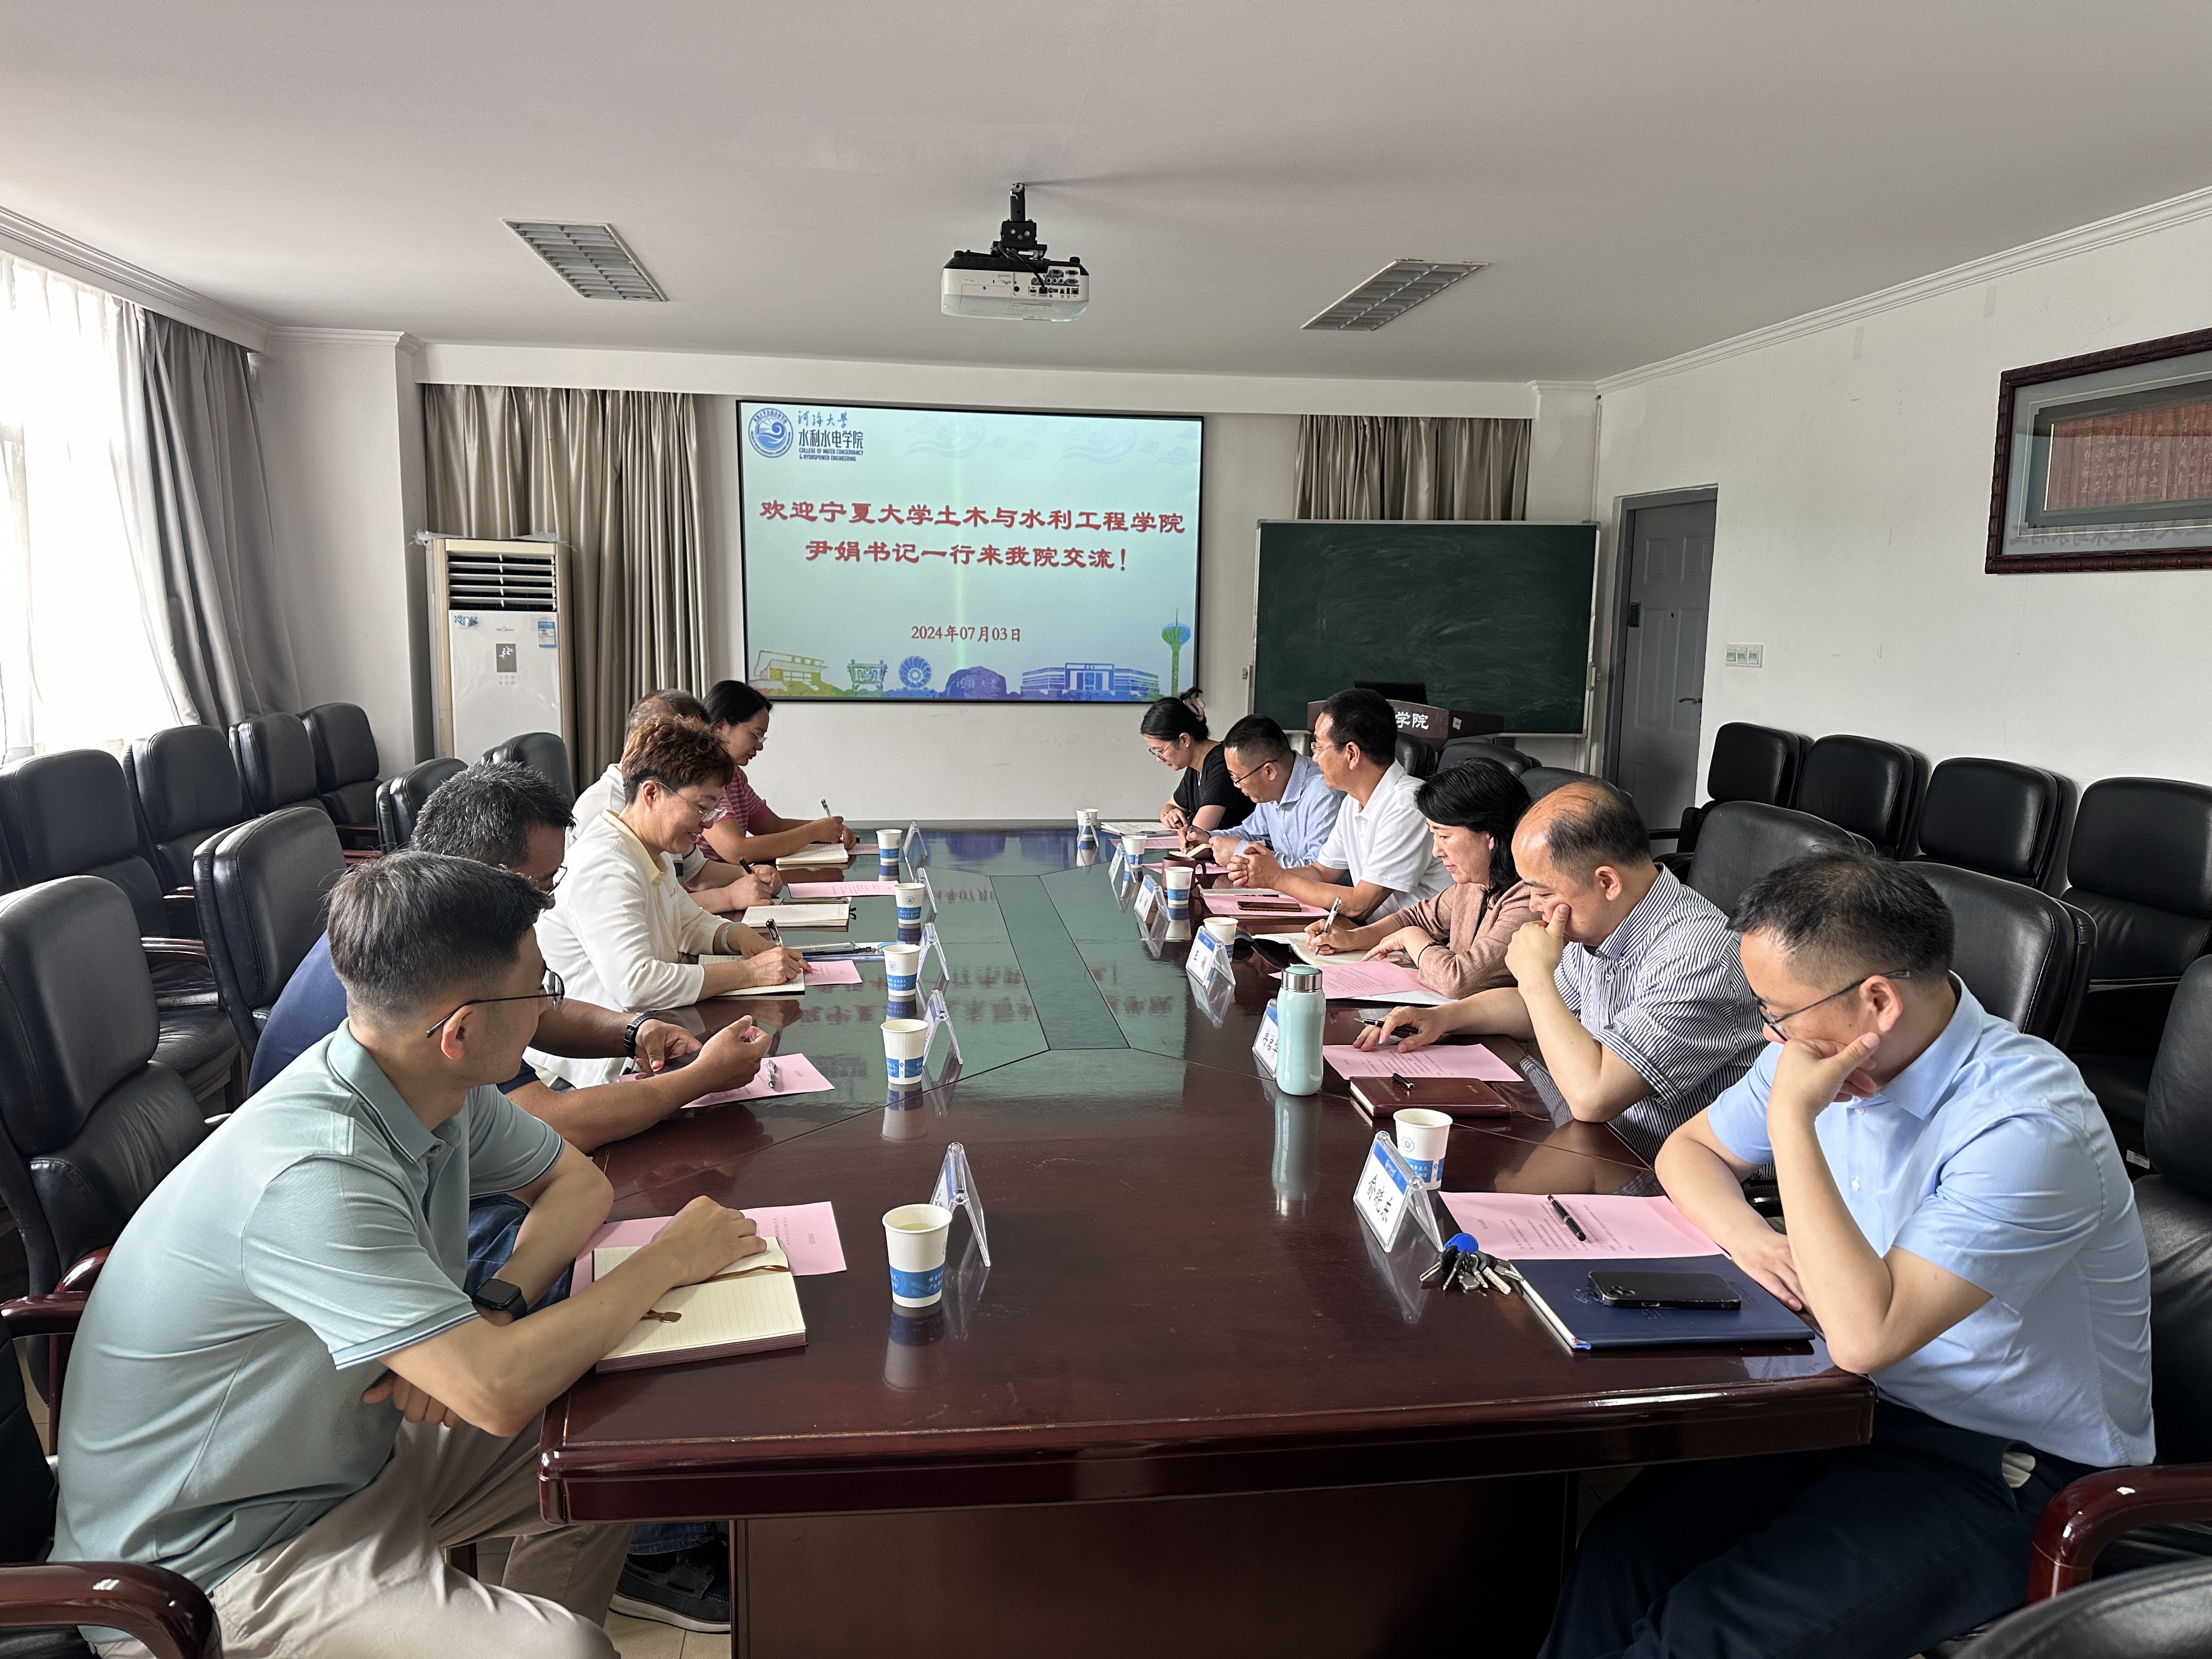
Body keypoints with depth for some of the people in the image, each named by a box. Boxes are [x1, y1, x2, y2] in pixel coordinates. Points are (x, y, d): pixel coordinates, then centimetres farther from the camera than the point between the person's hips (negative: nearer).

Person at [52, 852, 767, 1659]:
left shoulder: (436, 1082, -7)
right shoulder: (314, 1176, -32)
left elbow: (578, 1181, 7)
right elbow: (498, 1394, -33)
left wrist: (490, 1312, -12)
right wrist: (667, 1262, -19)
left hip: (351, 1455, 8)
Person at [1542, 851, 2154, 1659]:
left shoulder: (2027, 1127, -26)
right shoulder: (1826, 1048, -2)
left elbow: (1867, 1334, -32)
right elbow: (1691, 1147, 14)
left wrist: (1792, 1120, -29)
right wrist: (1748, 1235, -8)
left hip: (2002, 1470, -6)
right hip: (1863, 1404, 7)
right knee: (1626, 1546, -17)